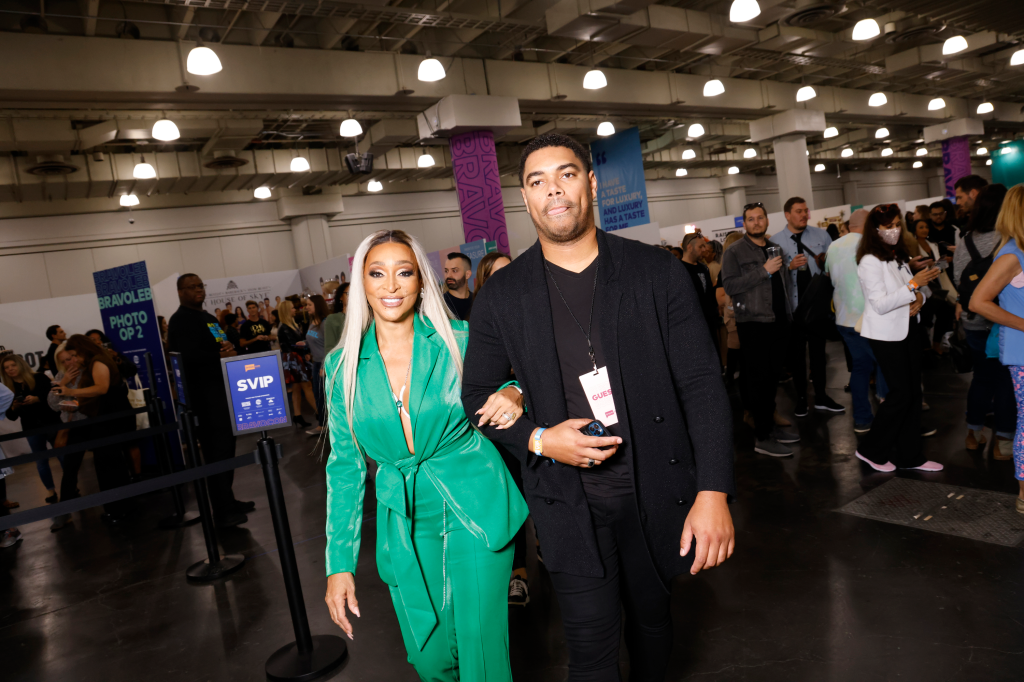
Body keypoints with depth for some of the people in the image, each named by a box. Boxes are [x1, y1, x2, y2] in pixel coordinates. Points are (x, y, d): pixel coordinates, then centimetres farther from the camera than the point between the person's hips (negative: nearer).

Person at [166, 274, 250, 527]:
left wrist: (230, 350, 0)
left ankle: (228, 500, 24)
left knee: (227, 446, 13)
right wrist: (219, 356, -16)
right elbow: (187, 356, -23)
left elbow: (226, 343, 22)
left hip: (222, 388, 9)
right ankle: (222, 512, -3)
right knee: (216, 450, -8)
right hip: (204, 394, -9)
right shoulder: (180, 320, -9)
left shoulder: (208, 317, 21)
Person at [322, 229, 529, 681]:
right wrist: (339, 563, 2)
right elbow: (344, 466, 4)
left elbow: (503, 386, 6)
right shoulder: (344, 366, -1)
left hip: (474, 507, -2)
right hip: (405, 523, 3)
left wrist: (514, 396, -20)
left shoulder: (458, 342, -8)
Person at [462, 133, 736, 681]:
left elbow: (701, 382, -7)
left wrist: (713, 491, -14)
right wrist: (538, 439, -14)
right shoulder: (501, 295, -4)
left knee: (652, 616, 22)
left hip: (657, 492, 2)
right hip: (569, 502, -1)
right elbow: (477, 393, 4)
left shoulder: (657, 272, -6)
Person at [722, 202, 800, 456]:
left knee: (772, 378, 12)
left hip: (778, 322, 7)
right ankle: (762, 437, 0)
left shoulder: (775, 248, 16)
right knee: (759, 380, -5)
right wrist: (763, 271, -21)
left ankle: (770, 426, 22)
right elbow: (729, 286, -18)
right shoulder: (734, 252, -5)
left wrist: (788, 315, 19)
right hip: (753, 324, -6)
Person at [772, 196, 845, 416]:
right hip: (792, 305, -2)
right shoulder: (775, 241, -6)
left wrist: (826, 262, -14)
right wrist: (790, 267, -24)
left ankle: (821, 397, 26)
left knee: (818, 350, 13)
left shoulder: (821, 235, 2)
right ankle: (801, 398, 23)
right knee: (796, 353, 10)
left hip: (818, 303, 2)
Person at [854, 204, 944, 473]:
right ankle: (871, 450, 10)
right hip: (885, 335, -8)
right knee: (900, 393, -6)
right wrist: (914, 285, -25)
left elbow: (908, 289, 18)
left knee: (914, 392, 8)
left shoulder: (899, 256, 12)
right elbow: (880, 304, -19)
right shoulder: (870, 261, -14)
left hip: (908, 330, 8)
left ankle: (910, 456, 18)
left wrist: (919, 298, -5)